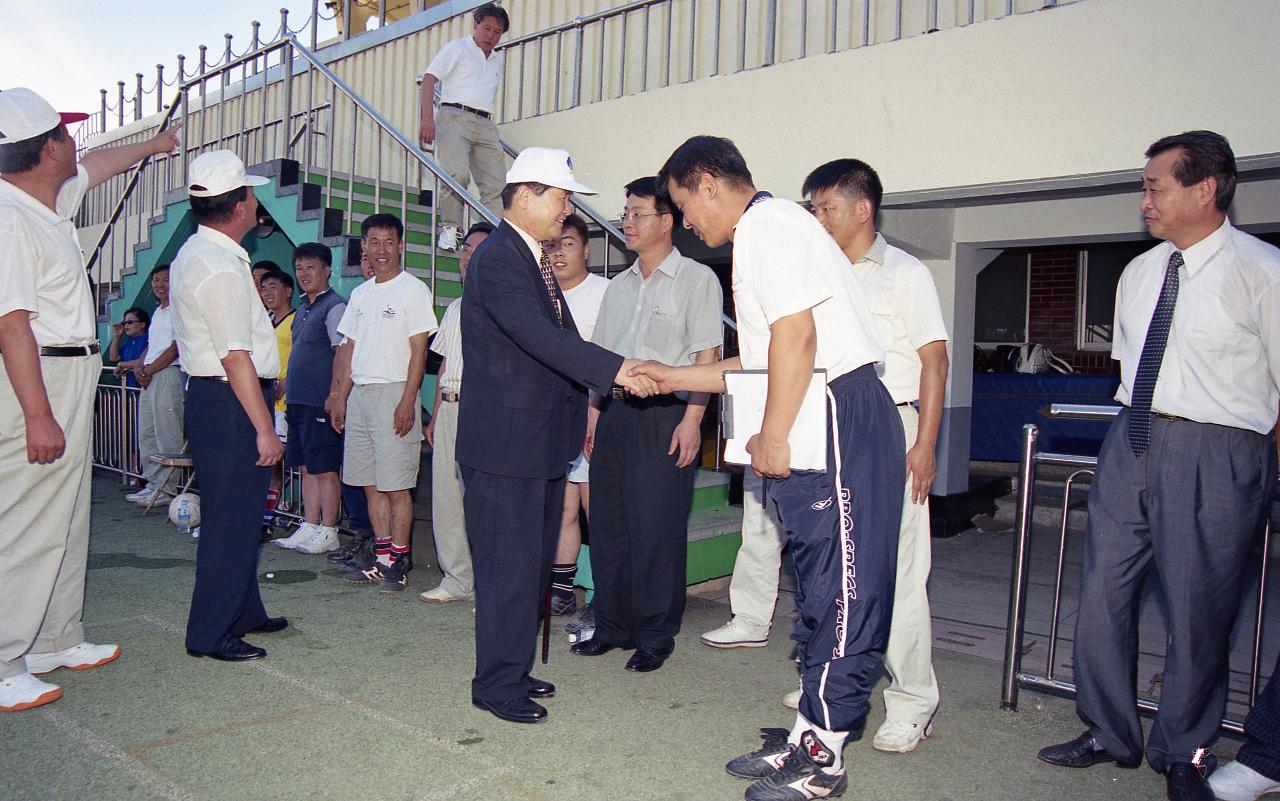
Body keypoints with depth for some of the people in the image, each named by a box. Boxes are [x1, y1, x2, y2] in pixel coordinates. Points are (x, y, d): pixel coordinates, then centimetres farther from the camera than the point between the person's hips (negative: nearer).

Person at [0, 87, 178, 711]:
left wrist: (152, 145, 50)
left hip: (70, 379, 11)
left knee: (65, 520, 16)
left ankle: (56, 641, 27)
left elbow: (97, 165, 33)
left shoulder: (52, 200, 11)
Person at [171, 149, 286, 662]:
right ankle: (210, 634, 7)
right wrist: (265, 428, -22)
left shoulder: (193, 255, 15)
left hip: (209, 395, 11)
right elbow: (236, 358, -23)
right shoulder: (221, 268, -19)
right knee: (231, 519, -3)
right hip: (230, 404, -11)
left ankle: (243, 613, 31)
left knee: (237, 515, 18)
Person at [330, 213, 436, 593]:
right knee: (370, 482, 9)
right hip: (359, 393, 7)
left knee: (396, 485, -5)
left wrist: (407, 401, -16)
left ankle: (399, 558, 4)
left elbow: (419, 351, -10)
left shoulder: (413, 290, -4)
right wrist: (340, 397, 14)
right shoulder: (360, 294, 17)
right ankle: (381, 553, 18)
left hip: (394, 393, -7)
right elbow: (350, 349, 19)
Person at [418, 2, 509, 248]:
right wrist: (427, 118, -15)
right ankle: (449, 228, -14)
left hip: (486, 125, 6)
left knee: (495, 184, -6)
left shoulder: (497, 60, 25)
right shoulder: (457, 48, 7)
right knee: (458, 174, -25)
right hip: (455, 117, -6)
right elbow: (429, 80, -2)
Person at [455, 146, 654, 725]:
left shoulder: (533, 258, 16)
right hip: (505, 440, -10)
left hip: (543, 437, 10)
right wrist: (616, 369, -31)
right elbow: (539, 336, -27)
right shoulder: (497, 258, -15)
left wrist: (581, 403, 15)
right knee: (510, 566, -2)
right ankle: (497, 683, 13)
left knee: (534, 563, 16)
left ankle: (513, 669, 30)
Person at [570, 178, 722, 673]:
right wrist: (594, 411, 13)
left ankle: (655, 637, 11)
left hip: (666, 415, -6)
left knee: (656, 529, -2)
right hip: (616, 413, 6)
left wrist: (691, 419, -15)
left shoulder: (696, 279, -1)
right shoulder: (619, 285, 18)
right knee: (608, 524, 9)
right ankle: (612, 627, 22)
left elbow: (707, 355, -8)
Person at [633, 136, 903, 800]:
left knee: (838, 588, -3)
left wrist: (772, 437, -16)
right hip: (807, 425, 11)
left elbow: (796, 335, -20)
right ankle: (806, 735, 24)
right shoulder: (759, 235, 23)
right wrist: (670, 377, 26)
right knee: (816, 588, 13)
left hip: (840, 420, -11)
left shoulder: (769, 225, -9)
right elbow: (758, 364, 24)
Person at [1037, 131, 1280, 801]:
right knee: (1101, 592, 7)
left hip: (1217, 454, -5)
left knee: (1197, 612, 5)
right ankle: (1108, 733, 25)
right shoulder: (1139, 273, 11)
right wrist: (1140, 427, 18)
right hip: (1132, 442, 6)